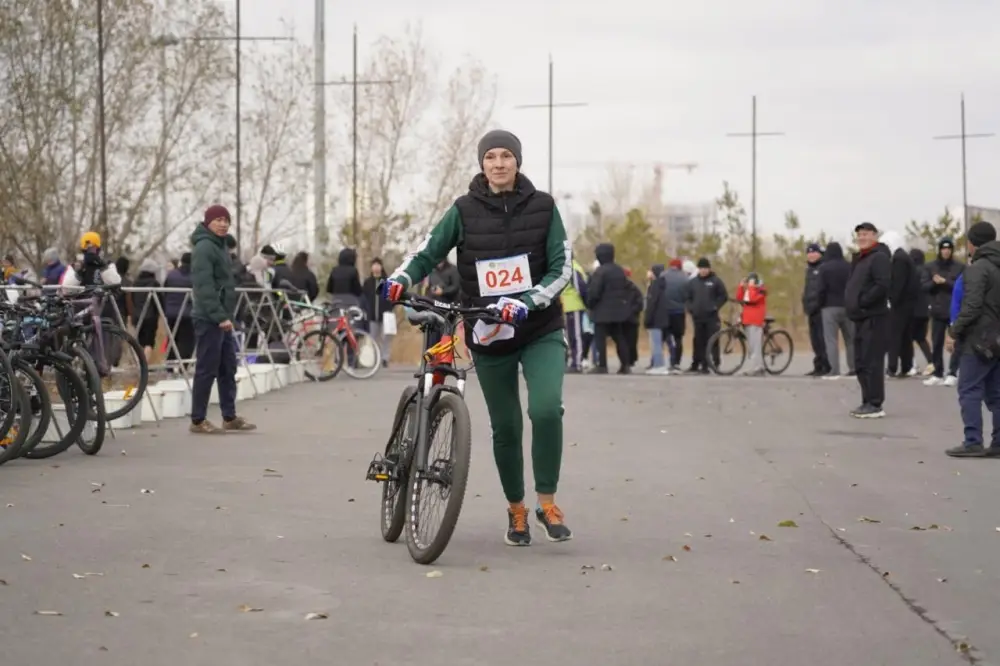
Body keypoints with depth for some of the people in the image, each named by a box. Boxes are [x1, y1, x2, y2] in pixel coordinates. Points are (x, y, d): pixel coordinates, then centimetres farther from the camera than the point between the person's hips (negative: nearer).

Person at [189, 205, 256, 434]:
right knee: (207, 369, -6)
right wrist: (220, 316, -25)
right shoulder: (204, 247, -14)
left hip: (221, 318, 10)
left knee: (228, 368, 12)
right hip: (209, 319, -10)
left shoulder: (219, 246, 18)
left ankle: (230, 417, 19)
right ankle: (198, 420, -1)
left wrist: (226, 316, 17)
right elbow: (205, 287, -22)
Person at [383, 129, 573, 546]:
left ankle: (547, 502, -6)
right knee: (505, 428, 8)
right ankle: (516, 510, 29)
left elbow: (561, 269, -6)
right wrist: (401, 279, -21)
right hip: (489, 336, 1)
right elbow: (427, 253, 0)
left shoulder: (542, 207, -3)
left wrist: (526, 303, -21)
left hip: (540, 331, -1)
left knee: (546, 409, -23)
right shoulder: (465, 210, -4)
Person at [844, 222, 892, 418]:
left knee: (872, 362, -10)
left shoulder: (879, 257, -10)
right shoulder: (859, 259, 20)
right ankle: (867, 402, 19)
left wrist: (862, 301, -18)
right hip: (860, 318, 10)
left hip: (874, 318, -10)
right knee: (861, 363, 12)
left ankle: (875, 405, -8)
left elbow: (882, 285, -22)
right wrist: (851, 302, 10)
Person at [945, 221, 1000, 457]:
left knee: (969, 392, -4)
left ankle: (973, 442, -8)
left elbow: (972, 306, -20)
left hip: (980, 339, -8)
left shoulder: (978, 269, -12)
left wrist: (955, 332, -14)